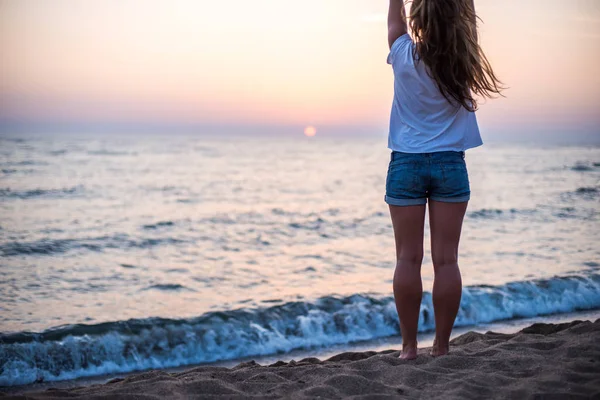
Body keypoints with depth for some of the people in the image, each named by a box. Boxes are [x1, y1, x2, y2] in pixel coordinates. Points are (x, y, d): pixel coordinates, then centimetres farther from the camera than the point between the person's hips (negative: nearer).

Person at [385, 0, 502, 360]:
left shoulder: (406, 57, -6)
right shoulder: (460, 60, -3)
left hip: (407, 164, -1)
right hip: (450, 165, 1)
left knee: (409, 259, 0)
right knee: (446, 260, 1)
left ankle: (410, 346, 3)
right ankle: (442, 346, 5)